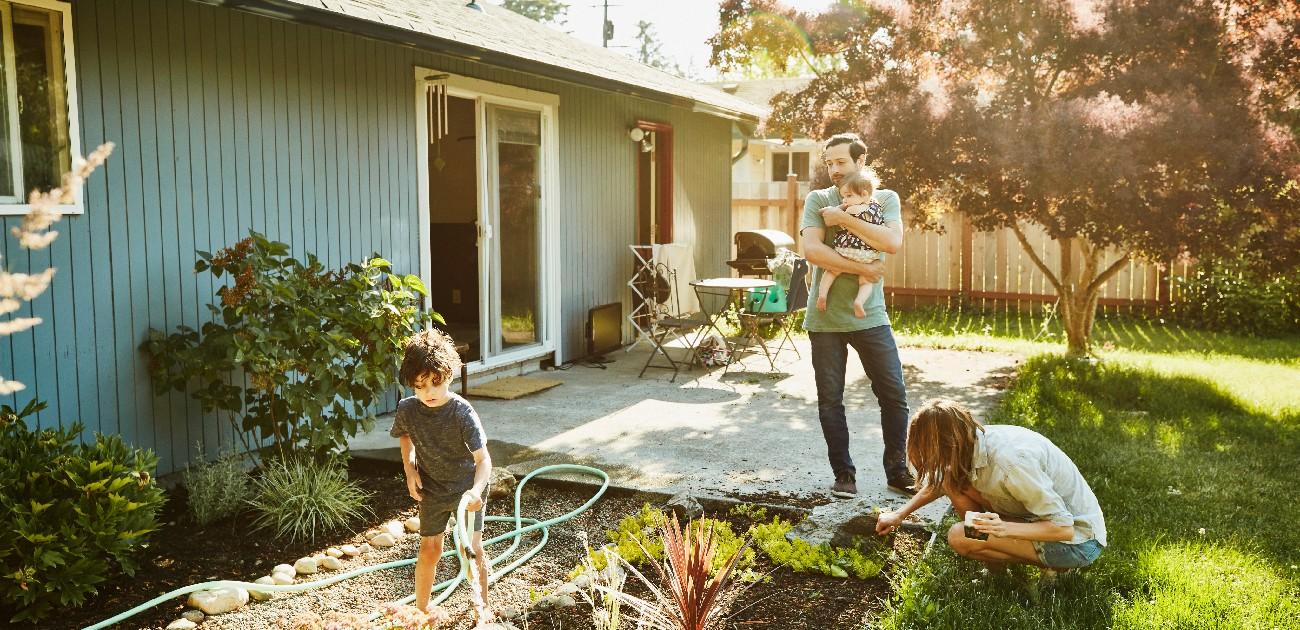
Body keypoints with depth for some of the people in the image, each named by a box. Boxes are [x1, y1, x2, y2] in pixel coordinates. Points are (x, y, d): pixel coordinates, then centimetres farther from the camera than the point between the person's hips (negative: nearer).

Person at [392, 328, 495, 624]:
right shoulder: (407, 409, -16)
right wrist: (409, 469, -3)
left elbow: (483, 458, -31)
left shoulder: (462, 412, -28)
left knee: (473, 548, 1)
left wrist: (476, 490, -47)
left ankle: (481, 604, 23)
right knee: (429, 551, 6)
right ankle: (420, 608, 25)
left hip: (467, 487, -2)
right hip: (432, 489, 3)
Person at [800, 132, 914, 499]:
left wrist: (844, 218, -15)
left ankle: (897, 470, 19)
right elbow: (811, 250, -14)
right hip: (825, 318, 0)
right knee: (830, 400, 6)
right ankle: (844, 474, 19)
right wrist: (862, 270, -15)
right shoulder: (817, 200, 1)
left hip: (870, 316, 1)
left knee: (894, 395, 3)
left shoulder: (885, 199, 5)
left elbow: (892, 242, -14)